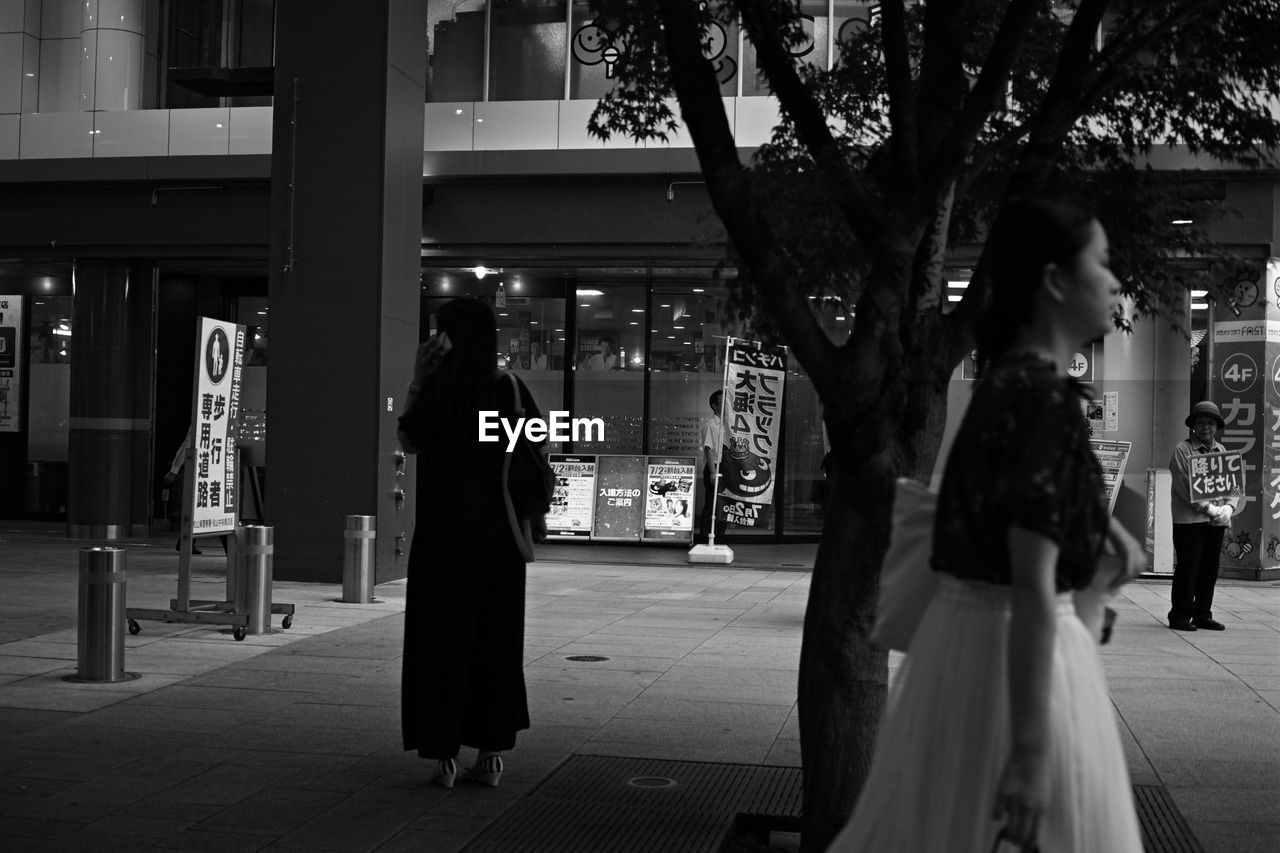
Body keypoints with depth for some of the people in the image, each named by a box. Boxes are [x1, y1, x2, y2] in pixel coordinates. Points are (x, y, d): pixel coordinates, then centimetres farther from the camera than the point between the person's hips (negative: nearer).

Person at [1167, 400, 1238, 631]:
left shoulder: (1222, 452, 16)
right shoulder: (1182, 450, -2)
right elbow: (1184, 486, -11)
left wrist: (1228, 507, -6)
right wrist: (1208, 508, -17)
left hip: (1217, 521, 5)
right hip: (1189, 519, -5)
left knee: (1210, 569, 8)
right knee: (1187, 569, -4)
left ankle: (1203, 615, 18)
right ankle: (1180, 616, 2)